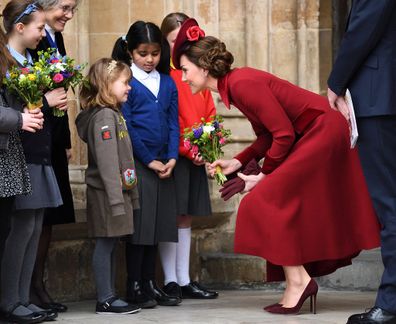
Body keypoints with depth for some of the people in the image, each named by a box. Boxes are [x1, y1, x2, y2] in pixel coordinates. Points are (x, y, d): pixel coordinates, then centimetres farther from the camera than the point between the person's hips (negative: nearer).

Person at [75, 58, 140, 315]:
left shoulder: (114, 113, 16)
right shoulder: (103, 116, -14)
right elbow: (107, 161, -20)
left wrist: (129, 194, 18)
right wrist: (116, 199, -23)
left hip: (120, 190, 9)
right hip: (107, 192, -9)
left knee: (111, 243, 10)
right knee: (106, 243, -5)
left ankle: (109, 296, 14)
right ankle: (105, 300, -2)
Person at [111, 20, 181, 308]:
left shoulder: (168, 83, 12)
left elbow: (174, 123, 10)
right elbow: (126, 127, -9)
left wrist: (172, 158, -4)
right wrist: (149, 160, -11)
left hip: (164, 164, 5)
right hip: (137, 163, -5)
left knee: (158, 224, 8)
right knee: (139, 225, -3)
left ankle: (150, 283, 16)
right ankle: (134, 287, 4)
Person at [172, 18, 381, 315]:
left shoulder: (242, 84, -20)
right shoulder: (232, 86, 9)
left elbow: (283, 134, -20)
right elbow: (267, 136, 13)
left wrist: (262, 176, -10)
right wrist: (236, 163, 3)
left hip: (321, 132, -10)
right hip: (320, 134, 10)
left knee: (268, 202, -10)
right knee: (289, 206, 12)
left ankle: (298, 281, -8)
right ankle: (301, 281, 13)